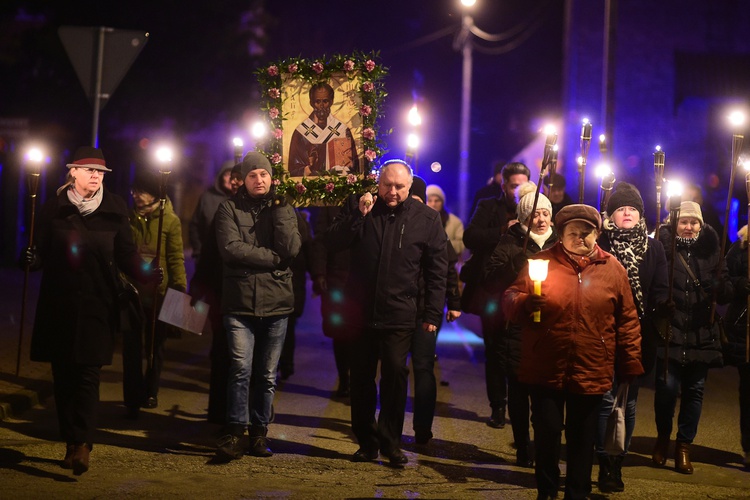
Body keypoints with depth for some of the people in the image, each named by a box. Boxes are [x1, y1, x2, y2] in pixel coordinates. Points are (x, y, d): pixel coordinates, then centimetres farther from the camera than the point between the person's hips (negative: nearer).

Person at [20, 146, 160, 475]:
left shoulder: (114, 210, 4)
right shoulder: (54, 209, 5)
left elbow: (126, 256, 3)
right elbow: (42, 252, 5)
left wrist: (144, 273, -15)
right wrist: (31, 260, -18)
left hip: (97, 304, -2)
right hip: (58, 304, 2)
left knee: (88, 374, -9)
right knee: (63, 376, 5)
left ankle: (82, 443, -16)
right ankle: (73, 443, 14)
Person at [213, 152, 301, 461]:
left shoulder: (283, 209, 10)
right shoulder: (230, 208, 4)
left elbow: (291, 249, -6)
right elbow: (230, 248, -11)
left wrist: (279, 208, -9)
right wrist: (272, 258, -8)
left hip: (276, 303, 2)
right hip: (240, 302, -2)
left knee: (268, 374, 8)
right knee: (241, 368, -10)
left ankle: (260, 431, 18)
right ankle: (234, 432, -2)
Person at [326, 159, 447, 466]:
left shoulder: (426, 219, 0)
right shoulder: (357, 206, 4)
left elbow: (436, 271, 2)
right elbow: (334, 242, -4)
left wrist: (433, 314, -2)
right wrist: (358, 216, -17)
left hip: (399, 314, -2)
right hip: (360, 311, 2)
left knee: (395, 374, -10)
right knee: (361, 377, 8)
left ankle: (391, 443, 2)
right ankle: (367, 441, 19)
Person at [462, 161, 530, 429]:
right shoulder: (489, 207, 5)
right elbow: (470, 237, -11)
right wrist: (504, 231, -20)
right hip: (494, 290, -1)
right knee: (495, 351, 5)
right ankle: (497, 407, 16)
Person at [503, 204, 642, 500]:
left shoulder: (612, 269, 3)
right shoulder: (542, 261, 1)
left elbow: (627, 321, 5)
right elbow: (509, 300, 0)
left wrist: (630, 366, 4)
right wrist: (524, 303, -22)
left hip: (591, 373, 1)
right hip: (546, 371, 0)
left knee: (582, 439, 11)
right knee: (547, 433, 6)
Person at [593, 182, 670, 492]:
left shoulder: (653, 247, 7)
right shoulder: (598, 244, -2)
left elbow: (660, 291, 3)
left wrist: (663, 306, -16)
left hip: (638, 338, 3)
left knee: (629, 403, 10)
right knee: (607, 399, -5)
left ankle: (617, 465, 21)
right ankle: (606, 467, 3)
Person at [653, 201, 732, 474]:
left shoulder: (711, 252, 7)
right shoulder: (663, 248, -3)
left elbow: (727, 295, 3)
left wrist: (720, 286, -18)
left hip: (701, 336, 3)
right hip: (670, 333, -3)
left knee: (694, 391, 6)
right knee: (667, 388, -6)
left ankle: (684, 446, 21)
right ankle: (663, 438, 20)